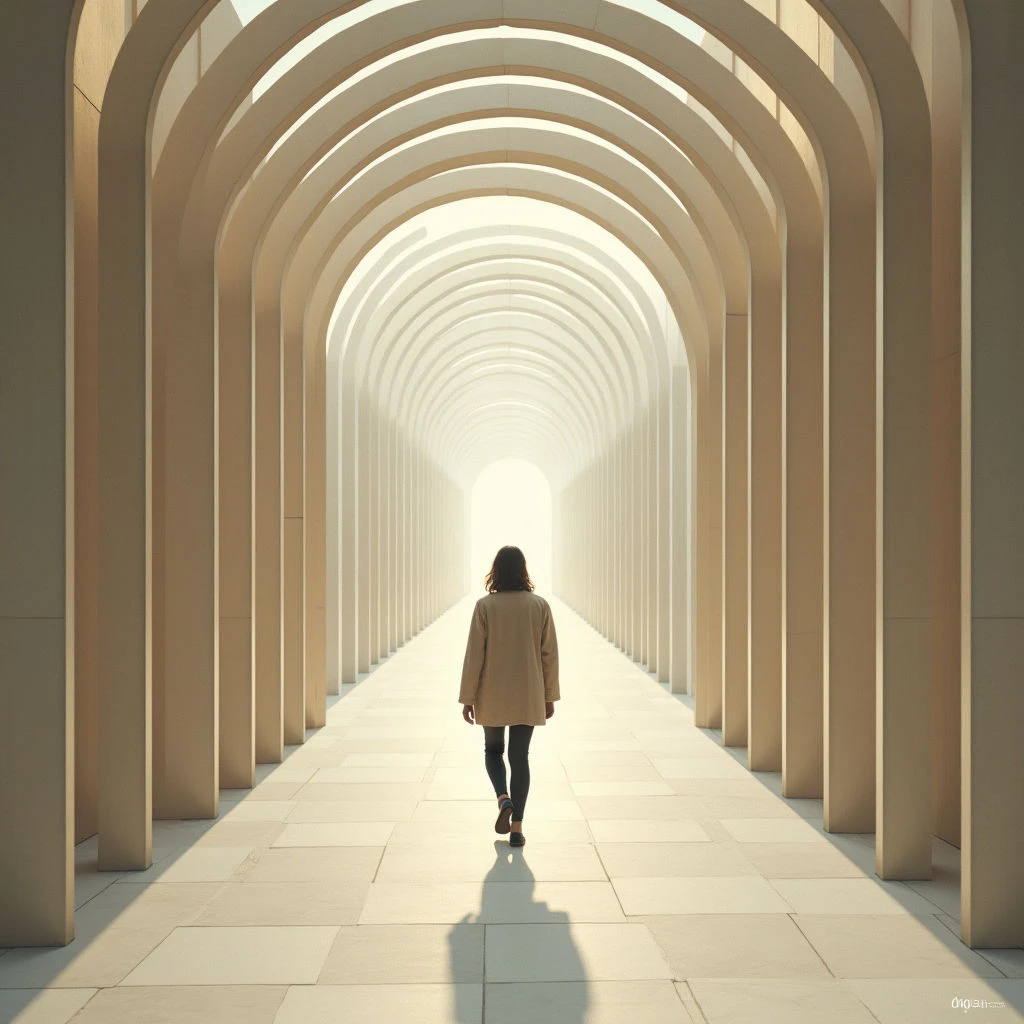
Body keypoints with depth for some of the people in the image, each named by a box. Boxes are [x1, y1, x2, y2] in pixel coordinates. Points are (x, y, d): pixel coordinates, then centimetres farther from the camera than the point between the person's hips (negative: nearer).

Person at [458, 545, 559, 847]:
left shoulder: (485, 606, -8)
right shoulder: (540, 606, -3)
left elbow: (474, 655, -8)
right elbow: (549, 654, -1)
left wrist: (467, 698, -1)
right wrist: (549, 696, 9)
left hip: (492, 696, -1)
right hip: (528, 696, 1)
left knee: (493, 749, 20)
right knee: (520, 757, 8)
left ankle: (503, 798, -6)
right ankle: (516, 829, 7)